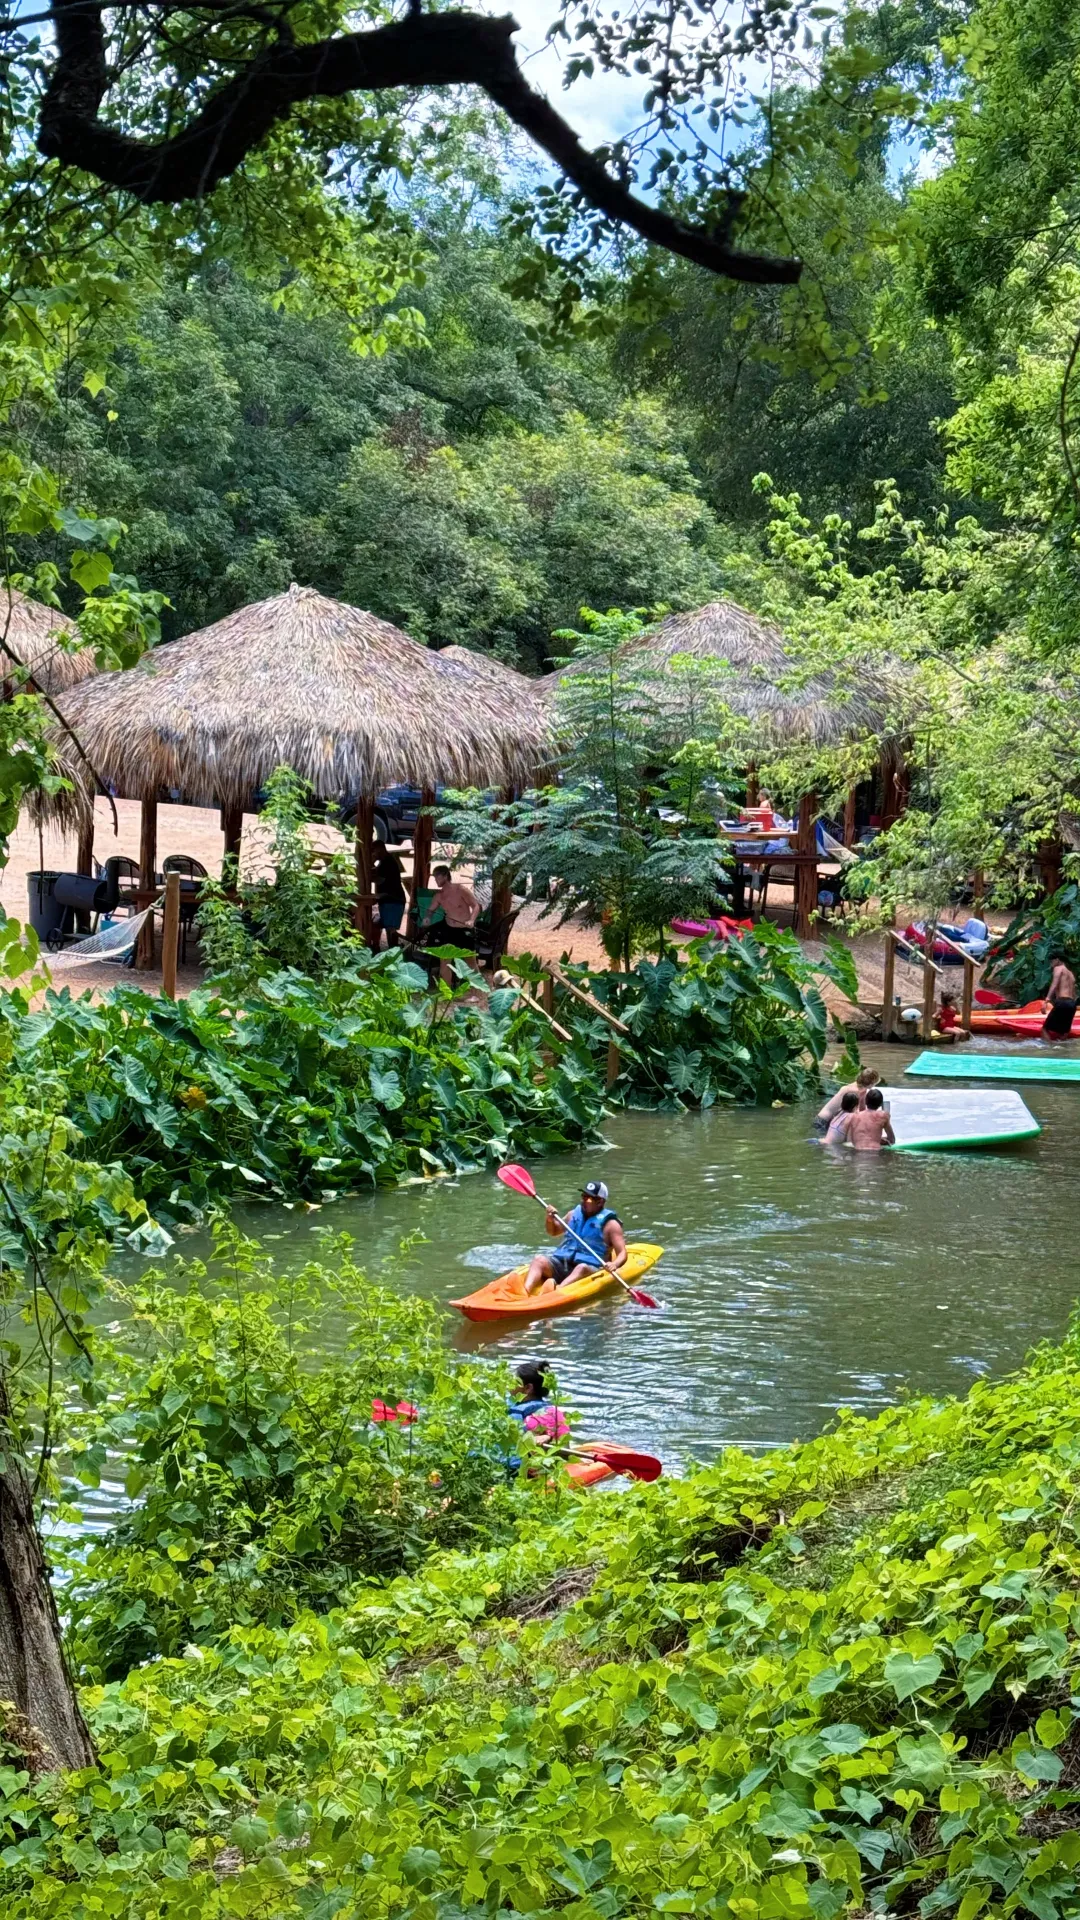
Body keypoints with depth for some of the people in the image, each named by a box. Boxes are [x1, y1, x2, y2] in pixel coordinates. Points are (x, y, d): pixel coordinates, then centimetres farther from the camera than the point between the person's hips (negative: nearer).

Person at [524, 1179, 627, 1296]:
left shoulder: (610, 1224, 3)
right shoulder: (575, 1214, 18)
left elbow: (622, 1254, -3)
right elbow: (553, 1232, 34)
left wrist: (614, 1264, -26)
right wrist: (550, 1220, 11)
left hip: (590, 1269, -5)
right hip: (562, 1263, 5)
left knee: (582, 1268, -38)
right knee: (539, 1259, -21)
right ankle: (525, 1291, -49)